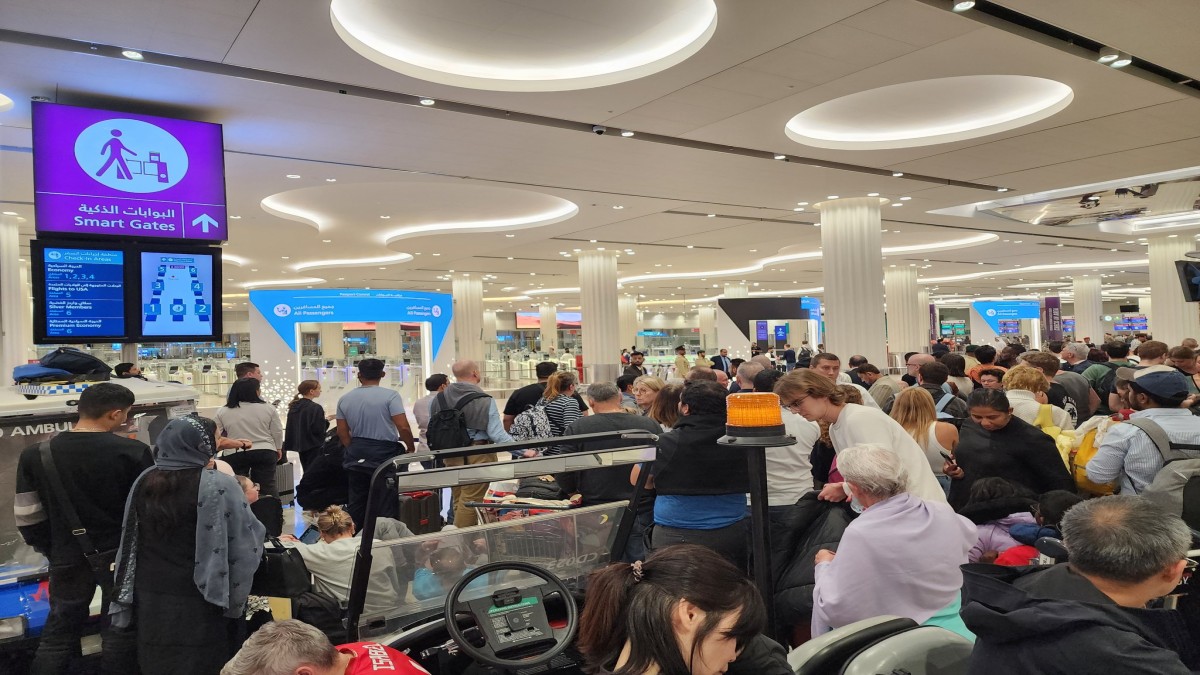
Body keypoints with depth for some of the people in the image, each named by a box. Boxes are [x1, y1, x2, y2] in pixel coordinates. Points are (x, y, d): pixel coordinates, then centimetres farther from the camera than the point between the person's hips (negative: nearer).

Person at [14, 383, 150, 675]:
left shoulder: (35, 455, -6)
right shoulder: (133, 452, -17)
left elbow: (27, 517, -2)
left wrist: (52, 551, 14)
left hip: (69, 560, 3)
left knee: (58, 636, 18)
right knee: (119, 633, 12)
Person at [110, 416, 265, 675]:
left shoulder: (144, 482, 1)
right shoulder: (219, 486, -18)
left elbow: (129, 543, 12)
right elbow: (245, 545, -15)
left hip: (151, 600, 6)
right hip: (199, 605, -5)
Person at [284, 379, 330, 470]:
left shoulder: (294, 407, 7)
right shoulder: (316, 408, -16)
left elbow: (289, 428, 13)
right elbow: (319, 429, -17)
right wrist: (326, 421, -2)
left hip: (299, 445, 8)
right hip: (314, 447, -8)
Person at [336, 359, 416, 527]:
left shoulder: (344, 399, 5)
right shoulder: (390, 396, -11)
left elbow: (342, 432, 8)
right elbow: (403, 427, -16)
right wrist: (411, 448, -1)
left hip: (356, 456, 5)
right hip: (384, 454, -5)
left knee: (356, 504, 14)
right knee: (386, 506, 1)